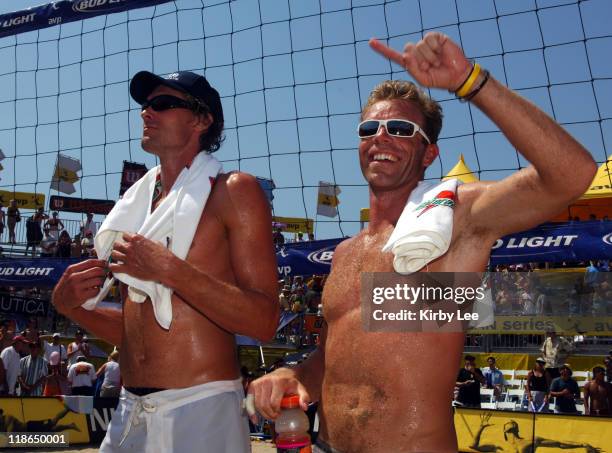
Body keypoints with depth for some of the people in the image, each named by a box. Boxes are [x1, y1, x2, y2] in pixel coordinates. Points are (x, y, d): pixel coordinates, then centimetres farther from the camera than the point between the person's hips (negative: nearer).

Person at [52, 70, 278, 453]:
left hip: (202, 410, -6)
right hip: (129, 411, 6)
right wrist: (71, 306, 1)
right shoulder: (136, 203, 13)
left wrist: (170, 271, -21)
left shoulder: (233, 191, -5)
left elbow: (265, 321, -14)